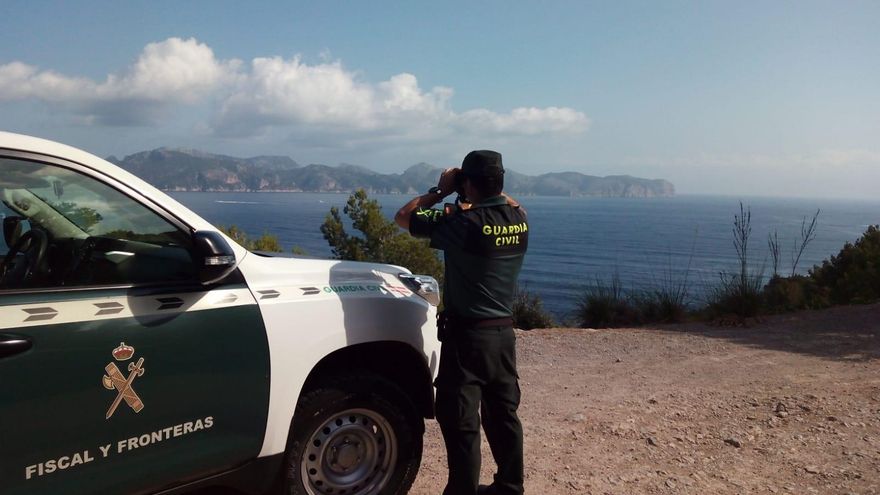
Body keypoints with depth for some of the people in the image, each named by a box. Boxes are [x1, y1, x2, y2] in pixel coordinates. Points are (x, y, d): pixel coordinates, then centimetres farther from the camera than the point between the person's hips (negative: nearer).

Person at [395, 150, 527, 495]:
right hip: (504, 332, 7)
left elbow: (404, 217, -8)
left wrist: (440, 190, -1)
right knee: (503, 414, 18)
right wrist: (492, 191, 13)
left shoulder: (464, 222, -19)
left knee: (460, 421, 3)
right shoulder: (519, 219, -1)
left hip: (468, 335, -7)